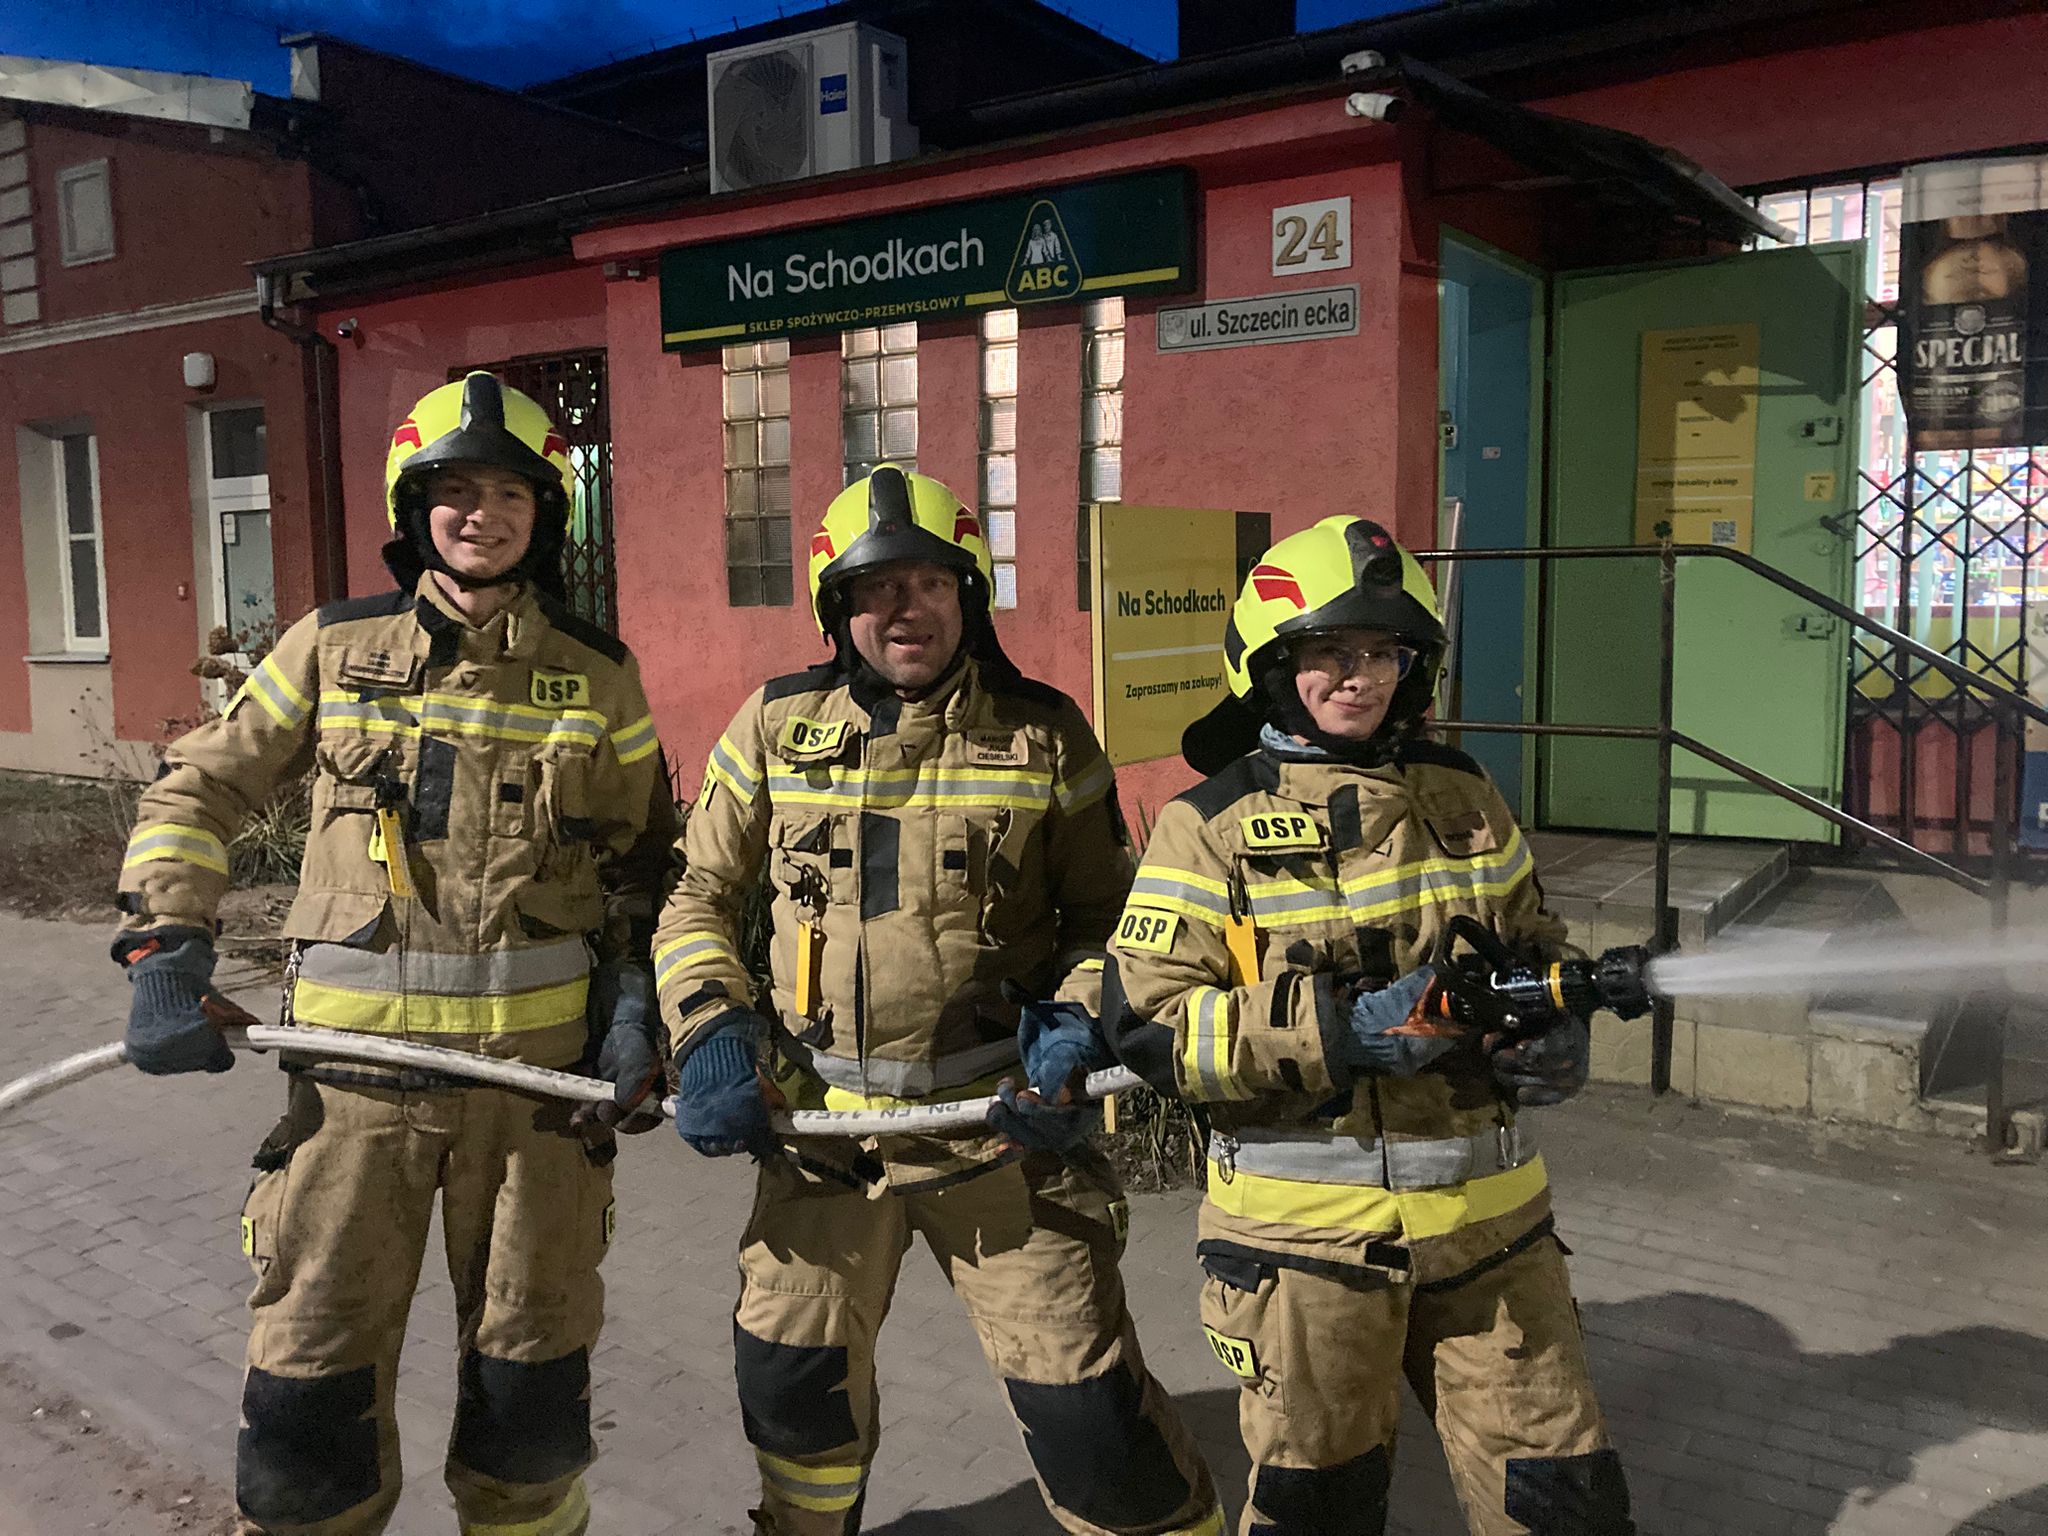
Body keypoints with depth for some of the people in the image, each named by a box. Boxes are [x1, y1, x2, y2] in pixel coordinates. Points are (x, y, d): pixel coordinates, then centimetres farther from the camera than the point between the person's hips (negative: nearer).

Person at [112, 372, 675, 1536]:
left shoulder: (598, 674, 4)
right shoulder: (335, 648, 4)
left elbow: (643, 859, 10)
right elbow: (199, 792, 10)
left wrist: (637, 1002, -2)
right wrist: (167, 948, -3)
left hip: (540, 1065, 1)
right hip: (358, 1062, 0)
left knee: (530, 1389, 13)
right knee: (311, 1380, 5)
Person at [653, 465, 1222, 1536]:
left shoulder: (1043, 734, -2)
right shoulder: (776, 726, 2)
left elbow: (1104, 910, 6)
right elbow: (700, 897, 9)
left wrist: (1079, 1021, -11)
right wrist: (710, 1029, -5)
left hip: (998, 1124, -2)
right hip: (820, 1120, 3)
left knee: (1084, 1403, -1)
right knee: (791, 1378, 18)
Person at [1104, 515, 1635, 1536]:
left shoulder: (1463, 798, 7)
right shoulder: (1215, 824, -6)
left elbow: (1534, 947, 20)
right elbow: (1146, 1021, -13)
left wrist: (1555, 1031, -3)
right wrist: (1343, 1032, -22)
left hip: (1483, 1214, 4)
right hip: (1304, 1227, -3)